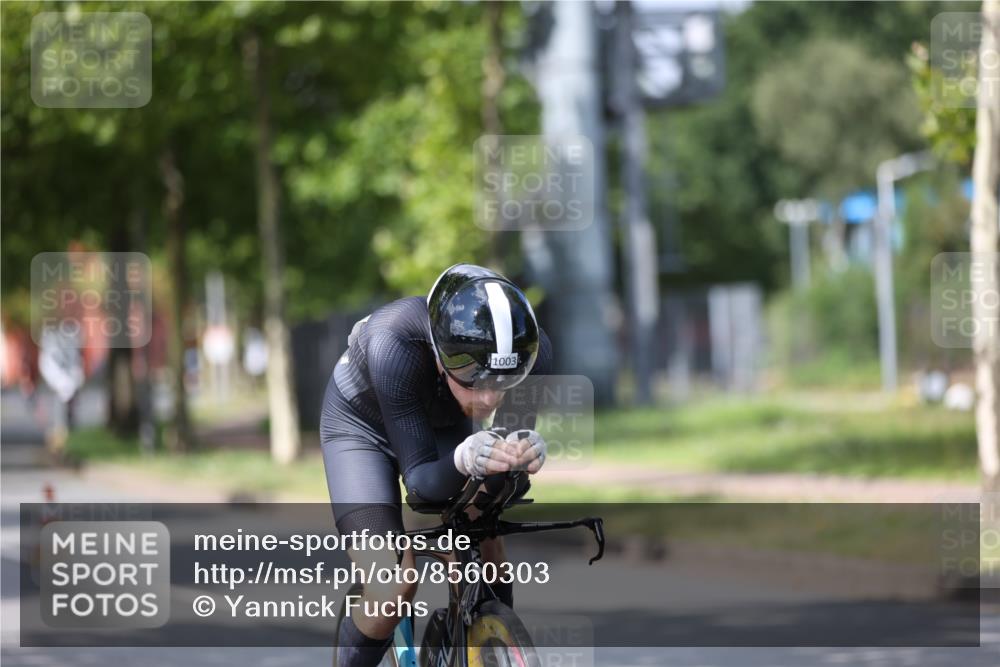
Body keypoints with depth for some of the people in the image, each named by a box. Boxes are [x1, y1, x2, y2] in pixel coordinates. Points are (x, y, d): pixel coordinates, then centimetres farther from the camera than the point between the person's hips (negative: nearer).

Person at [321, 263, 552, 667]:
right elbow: (419, 480, -36)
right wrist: (464, 460, -58)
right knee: (392, 592, -18)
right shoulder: (395, 346, -42)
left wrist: (527, 453, -46)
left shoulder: (529, 348, -33)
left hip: (443, 422, 4)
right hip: (362, 424, -3)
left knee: (485, 549, -14)